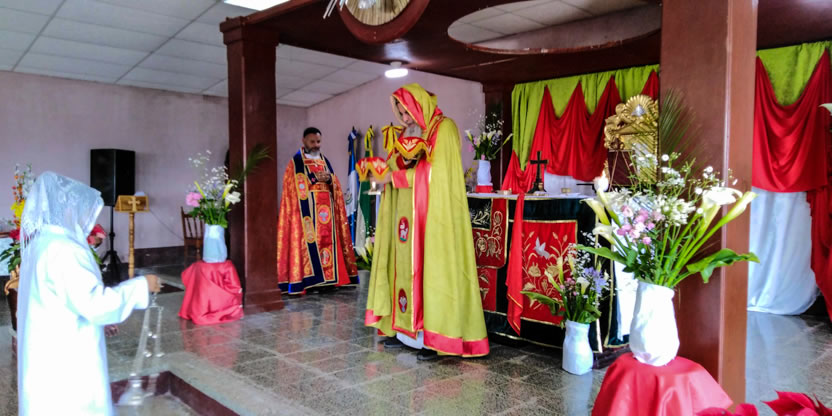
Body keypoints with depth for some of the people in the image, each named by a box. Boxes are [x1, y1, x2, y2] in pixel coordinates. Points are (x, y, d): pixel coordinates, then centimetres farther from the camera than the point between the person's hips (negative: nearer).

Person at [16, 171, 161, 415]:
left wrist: (98, 319, 19)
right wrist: (141, 285, -15)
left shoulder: (41, 244, 8)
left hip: (48, 354, 9)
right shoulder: (63, 249, -23)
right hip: (66, 357, -9)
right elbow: (95, 302, -25)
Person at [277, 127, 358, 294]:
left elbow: (336, 184, 15)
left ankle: (327, 278, 6)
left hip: (325, 207, 6)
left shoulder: (325, 161, 19)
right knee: (309, 240, -10)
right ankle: (310, 279, -10)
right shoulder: (296, 161, 3)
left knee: (327, 239, 2)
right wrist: (314, 178, -15)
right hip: (307, 208, -5)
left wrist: (329, 179, -6)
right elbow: (296, 185, -9)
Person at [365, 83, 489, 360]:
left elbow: (435, 173, -15)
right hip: (407, 215, 7)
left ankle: (435, 337, -1)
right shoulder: (409, 134, 18)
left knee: (431, 269, -7)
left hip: (432, 215, -7)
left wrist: (395, 177, -10)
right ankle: (406, 329, 12)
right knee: (406, 266, 5)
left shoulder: (444, 128, -5)